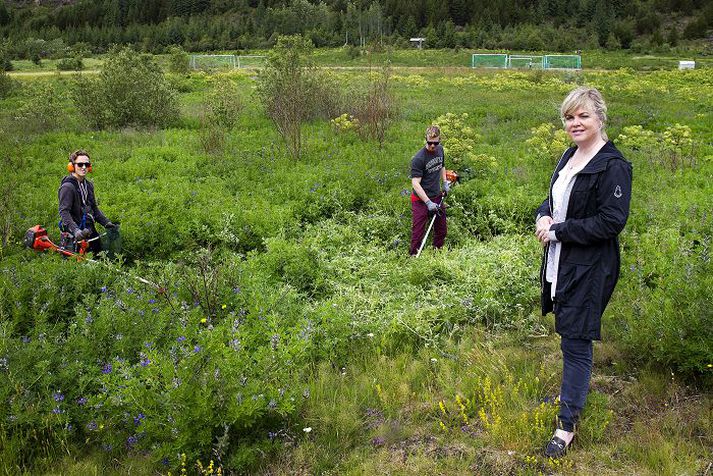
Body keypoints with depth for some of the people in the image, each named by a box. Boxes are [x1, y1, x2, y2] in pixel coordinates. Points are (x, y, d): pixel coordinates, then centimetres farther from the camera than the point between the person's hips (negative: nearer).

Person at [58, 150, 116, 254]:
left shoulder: (89, 185, 13)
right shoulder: (67, 187, -14)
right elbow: (64, 212, -21)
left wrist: (106, 222, 10)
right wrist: (75, 230, -33)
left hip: (90, 231, 8)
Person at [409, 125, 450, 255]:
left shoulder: (440, 150, 2)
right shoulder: (418, 159, -22)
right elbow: (415, 183, -25)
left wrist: (445, 183, 10)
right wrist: (428, 203, -30)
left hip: (437, 197, 7)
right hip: (421, 200, -7)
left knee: (442, 230, 16)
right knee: (418, 232, -4)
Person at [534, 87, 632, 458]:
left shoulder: (612, 166, -18)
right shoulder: (570, 156, 9)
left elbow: (611, 222, -22)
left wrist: (558, 231, -18)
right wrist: (543, 215, -2)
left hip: (589, 269, -8)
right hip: (559, 261, 8)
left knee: (576, 342, -1)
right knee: (568, 334, 21)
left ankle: (567, 425, 10)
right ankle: (573, 391, 42)